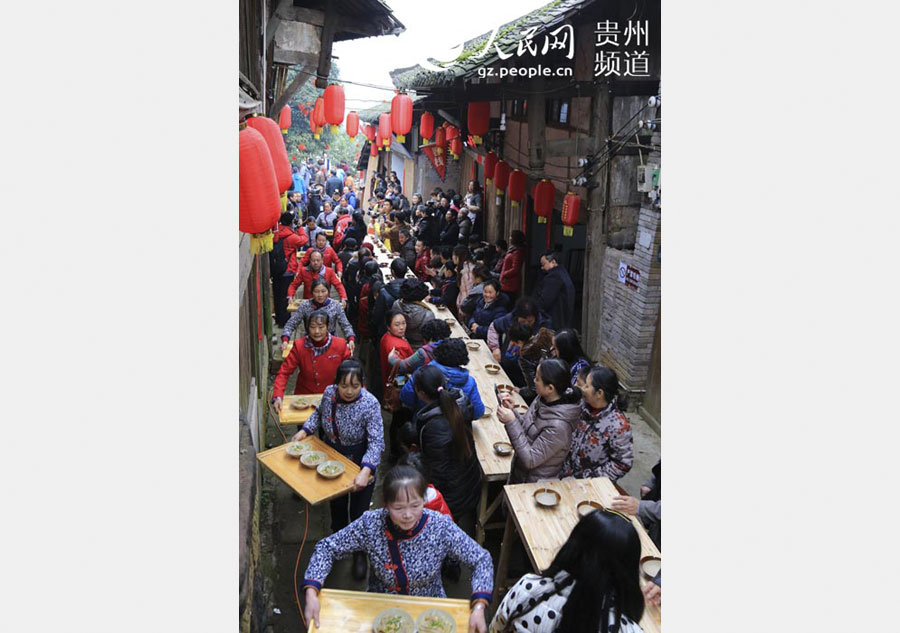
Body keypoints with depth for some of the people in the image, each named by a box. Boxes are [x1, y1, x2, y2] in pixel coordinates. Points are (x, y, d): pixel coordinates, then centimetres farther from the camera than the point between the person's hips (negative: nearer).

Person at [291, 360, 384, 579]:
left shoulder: (370, 405, -30)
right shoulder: (329, 392, -16)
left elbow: (376, 442, -32)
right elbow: (320, 412, 7)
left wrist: (366, 471, -44)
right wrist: (304, 430, -6)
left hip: (360, 463, -4)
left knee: (359, 512, 8)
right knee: (336, 505, 24)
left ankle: (359, 554, 35)